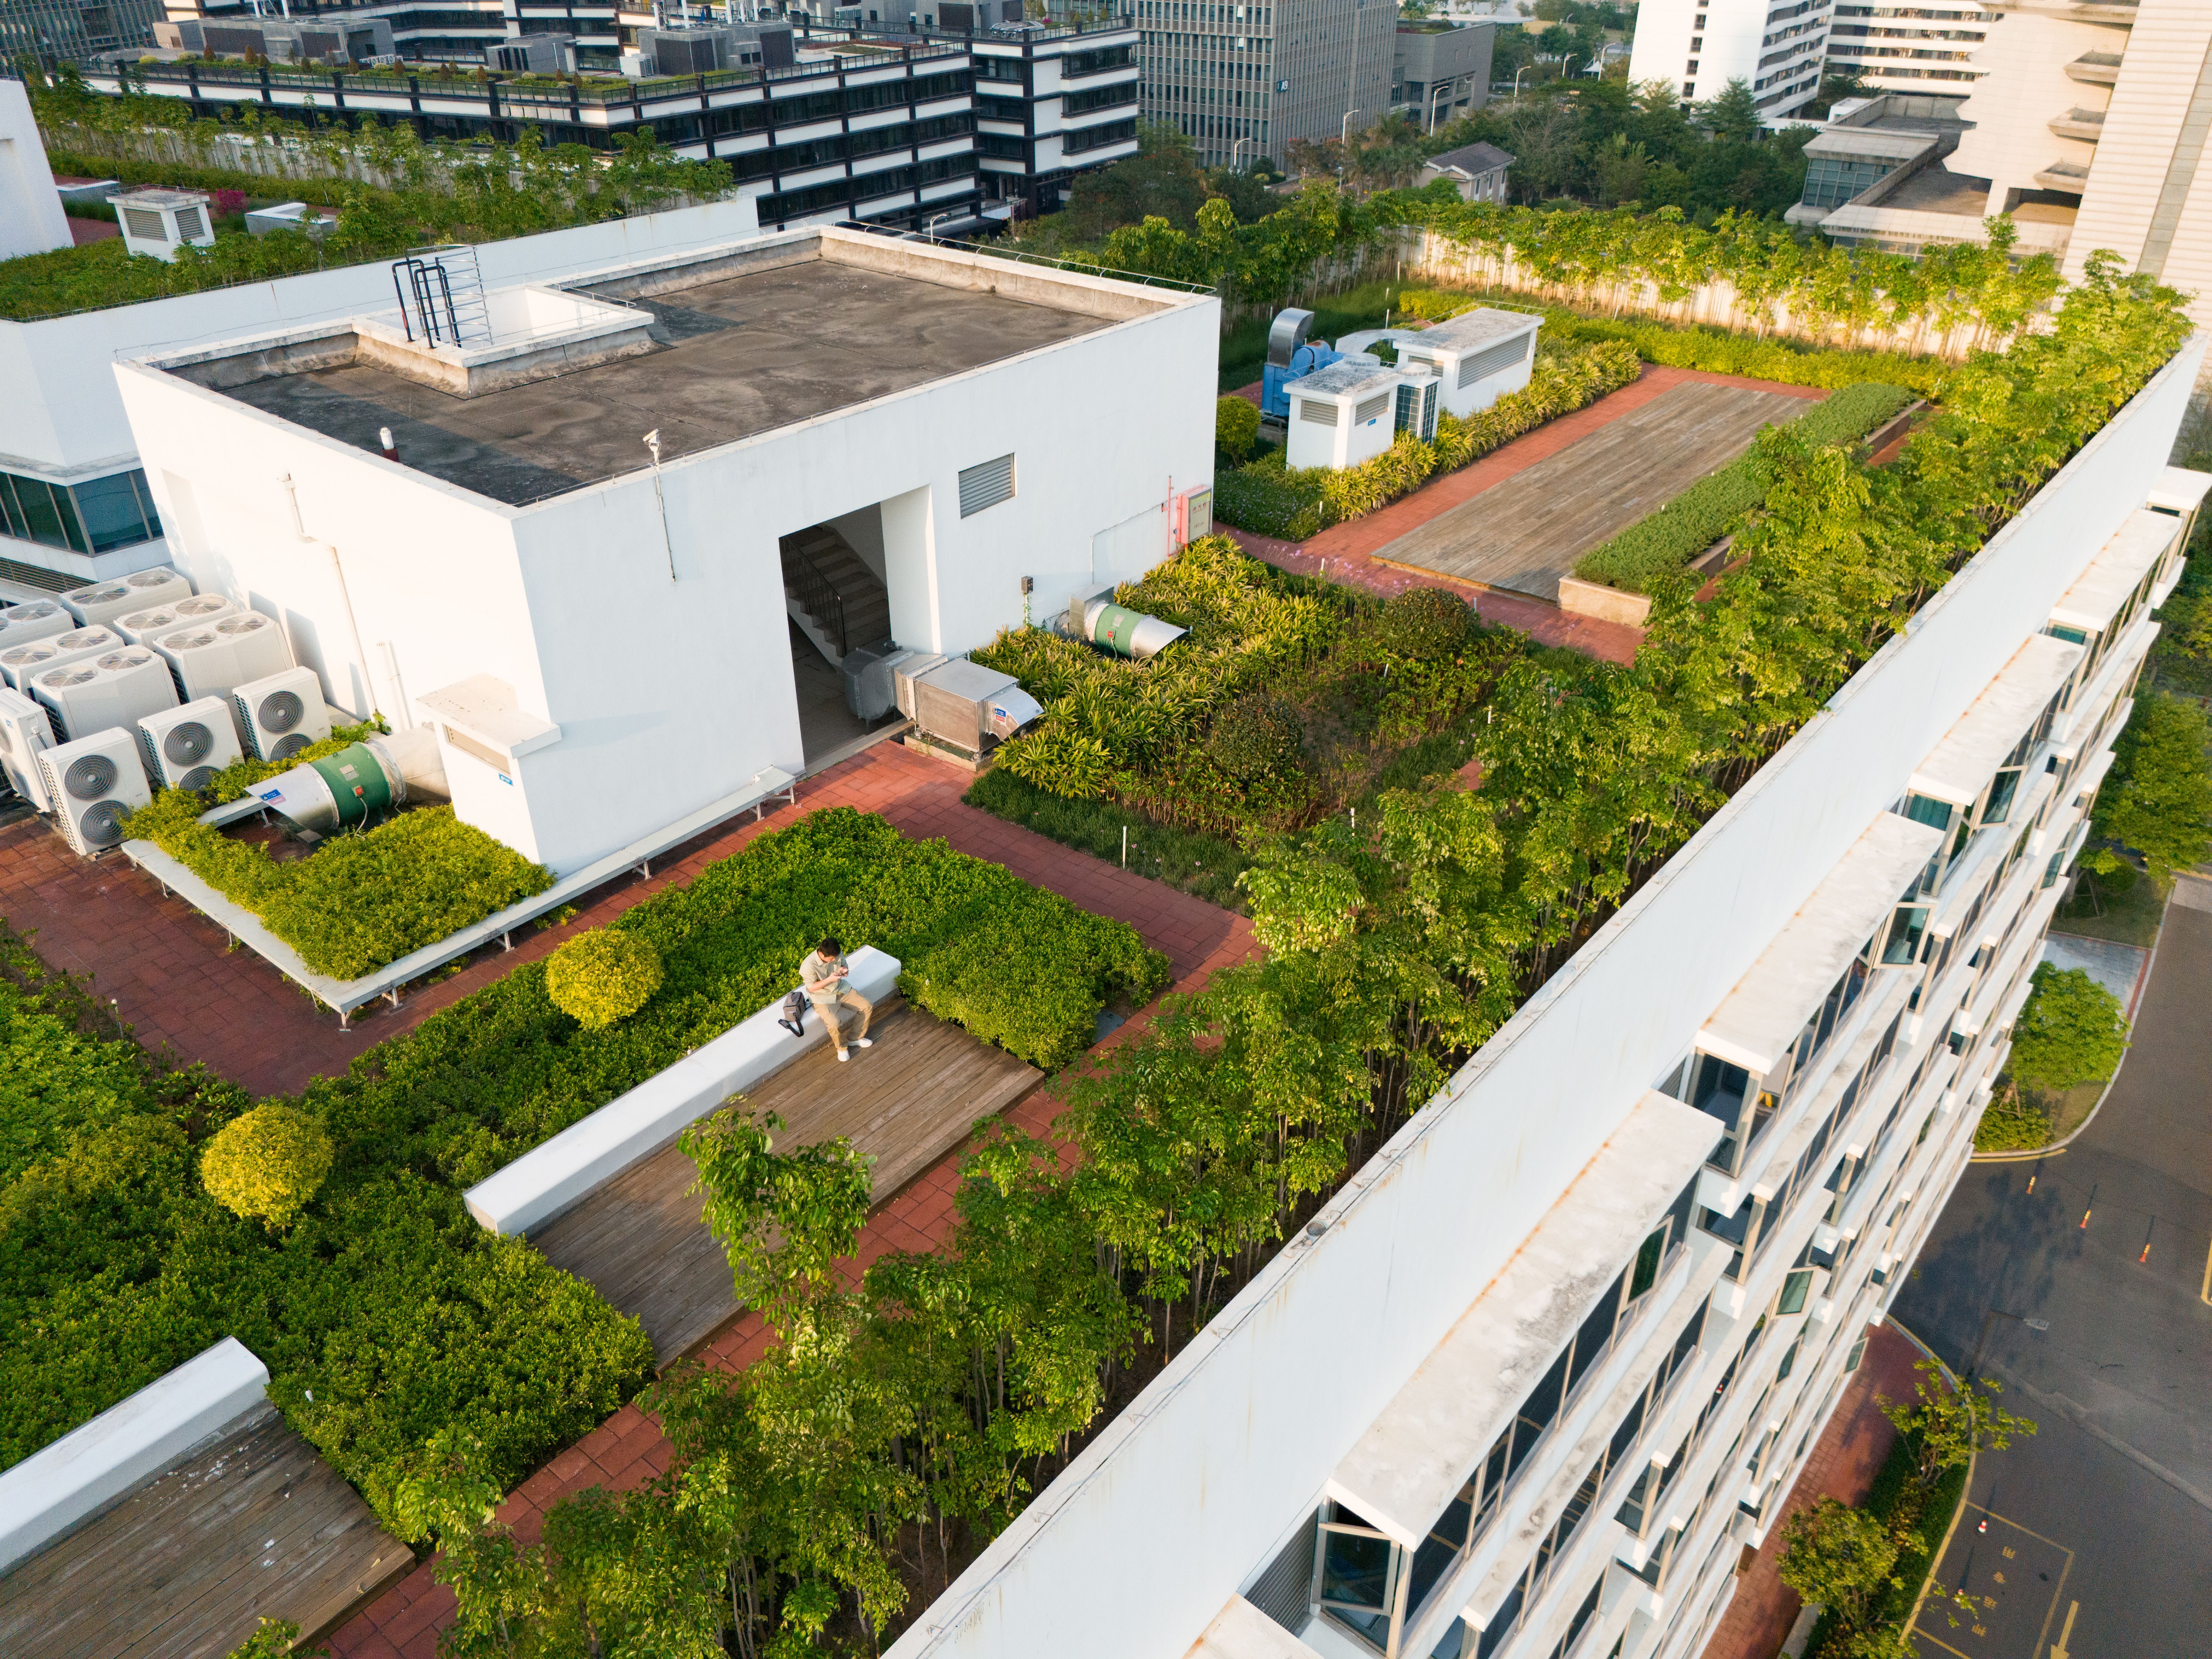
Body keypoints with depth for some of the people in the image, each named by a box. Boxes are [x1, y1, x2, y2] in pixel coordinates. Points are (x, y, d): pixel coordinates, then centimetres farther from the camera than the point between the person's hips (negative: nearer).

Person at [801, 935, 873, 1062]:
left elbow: (844, 965, 5)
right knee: (834, 1024, -28)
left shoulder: (838, 954, -15)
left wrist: (844, 971, -20)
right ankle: (842, 1048, 4)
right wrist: (830, 979, -32)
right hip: (822, 998, -6)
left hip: (841, 989, 6)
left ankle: (857, 1038, 17)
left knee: (868, 1007, -4)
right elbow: (812, 988, -20)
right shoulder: (808, 966, -30)